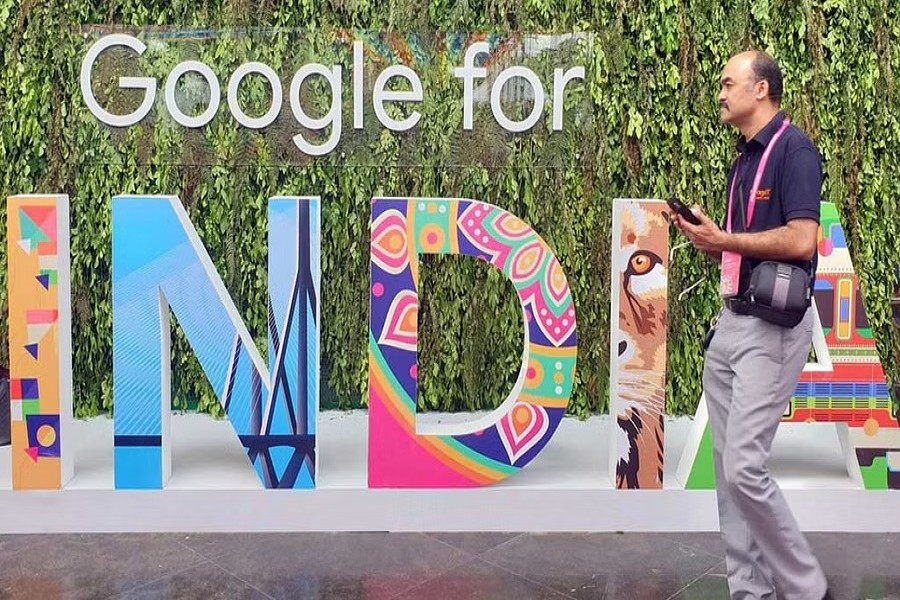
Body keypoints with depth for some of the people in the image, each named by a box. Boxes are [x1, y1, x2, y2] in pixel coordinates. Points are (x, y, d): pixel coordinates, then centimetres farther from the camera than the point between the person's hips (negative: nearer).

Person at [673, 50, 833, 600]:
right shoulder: (745, 158, 17)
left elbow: (801, 241, -22)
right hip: (731, 320, 9)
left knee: (745, 468, -11)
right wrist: (706, 238, 4)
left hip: (772, 327, -9)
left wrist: (725, 239, -14)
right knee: (728, 467, 9)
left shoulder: (793, 149, -10)